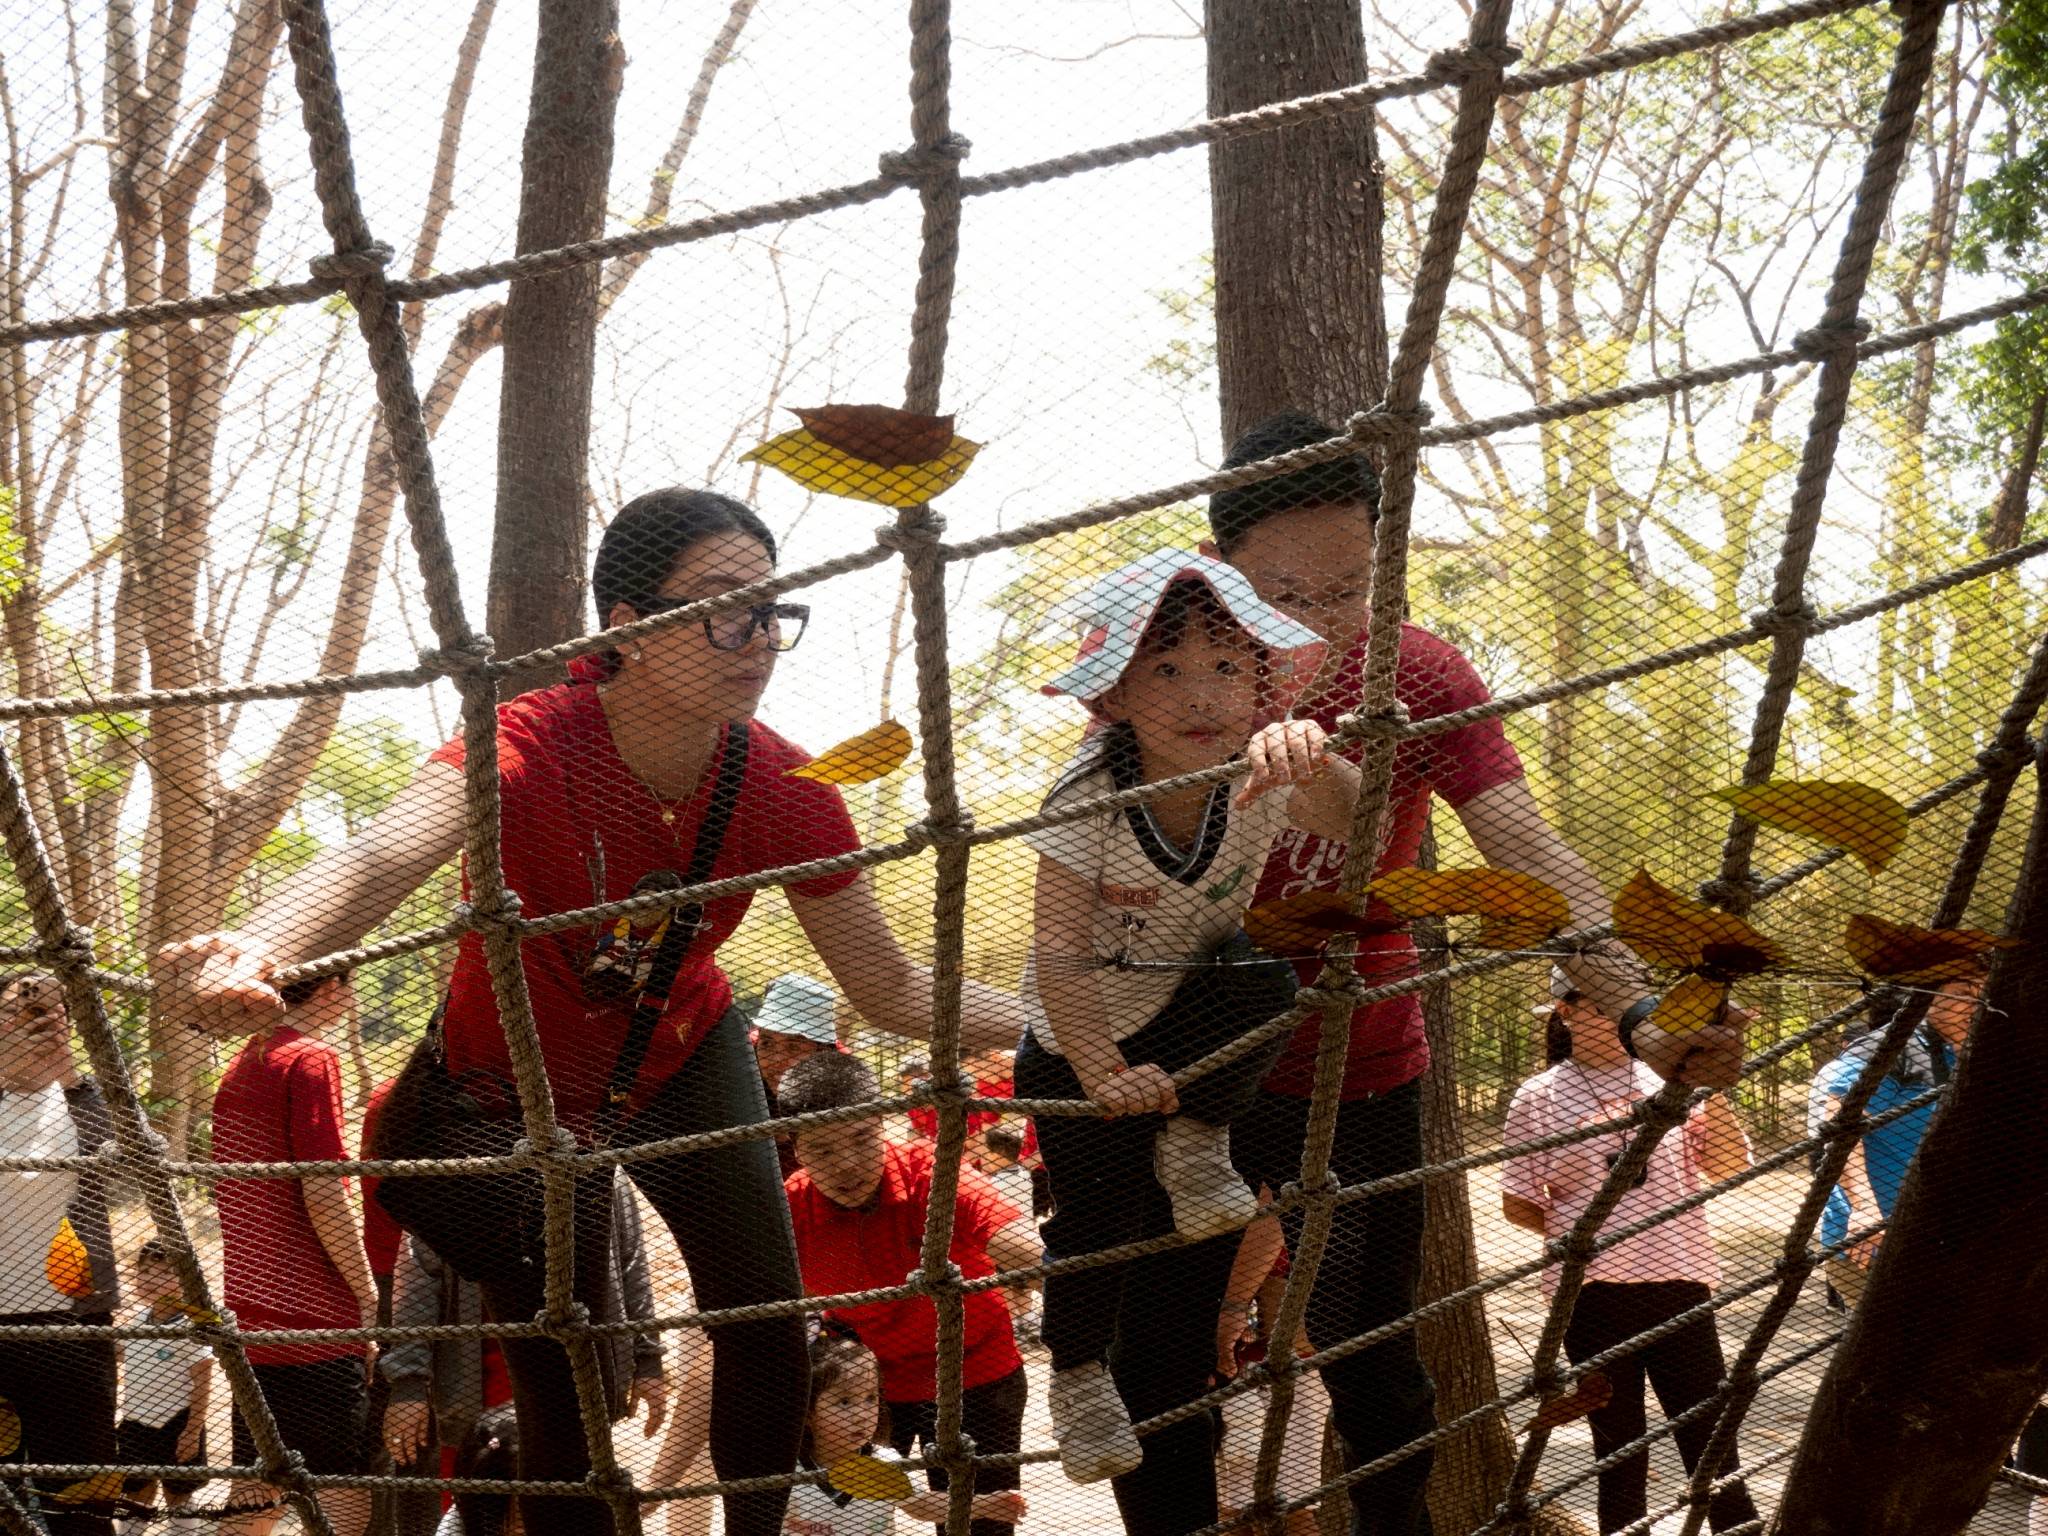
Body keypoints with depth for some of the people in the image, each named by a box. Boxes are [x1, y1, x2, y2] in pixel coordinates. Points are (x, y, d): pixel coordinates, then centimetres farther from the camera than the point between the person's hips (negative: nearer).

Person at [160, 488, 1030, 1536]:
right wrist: (255, 952, -74)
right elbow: (381, 860, -53)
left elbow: (891, 989, -13)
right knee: (559, 1381, -2)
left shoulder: (785, 792, -22)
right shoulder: (532, 746, -34)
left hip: (681, 1060, 3)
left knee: (766, 1324, -6)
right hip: (517, 1089, -3)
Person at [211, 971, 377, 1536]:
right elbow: (323, 1195, -17)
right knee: (344, 1491, -6)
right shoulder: (312, 1058, -10)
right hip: (315, 1318, -8)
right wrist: (368, 1294, -9)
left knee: (256, 1488, 12)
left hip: (249, 1313, 9)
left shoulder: (240, 1065, 16)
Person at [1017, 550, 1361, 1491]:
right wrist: (1105, 1076, -36)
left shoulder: (1256, 781, -20)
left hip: (1193, 1009, 2)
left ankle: (1195, 1142, -3)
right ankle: (1077, 1374, 25)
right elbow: (1060, 956, -29)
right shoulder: (1089, 801, -28)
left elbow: (1351, 821, -39)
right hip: (1083, 1038, -2)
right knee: (1100, 1209, -4)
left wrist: (1312, 764, -59)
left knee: (1265, 982, -30)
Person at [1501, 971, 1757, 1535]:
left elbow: (1730, 1170, 0)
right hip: (1591, 1293, -1)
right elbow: (1518, 1204, 7)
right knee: (1619, 1451, 9)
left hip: (1678, 1280, 1)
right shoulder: (1539, 1098, 3)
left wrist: (1715, 1093, -11)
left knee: (1710, 1441, 3)